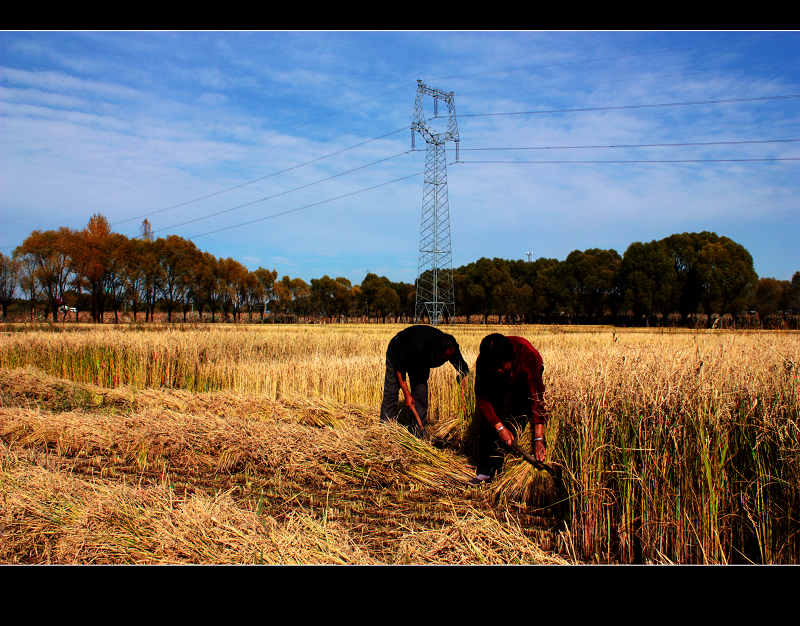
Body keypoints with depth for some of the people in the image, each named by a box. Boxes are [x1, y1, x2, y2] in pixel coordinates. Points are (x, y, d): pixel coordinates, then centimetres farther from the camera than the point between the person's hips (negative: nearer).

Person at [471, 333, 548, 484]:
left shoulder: (527, 355, -43)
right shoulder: (482, 362, -35)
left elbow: (537, 398, -44)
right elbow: (482, 398, -28)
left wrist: (539, 438, -48)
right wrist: (500, 427, -36)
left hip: (524, 379, -2)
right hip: (497, 384, 2)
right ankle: (486, 471, -1)